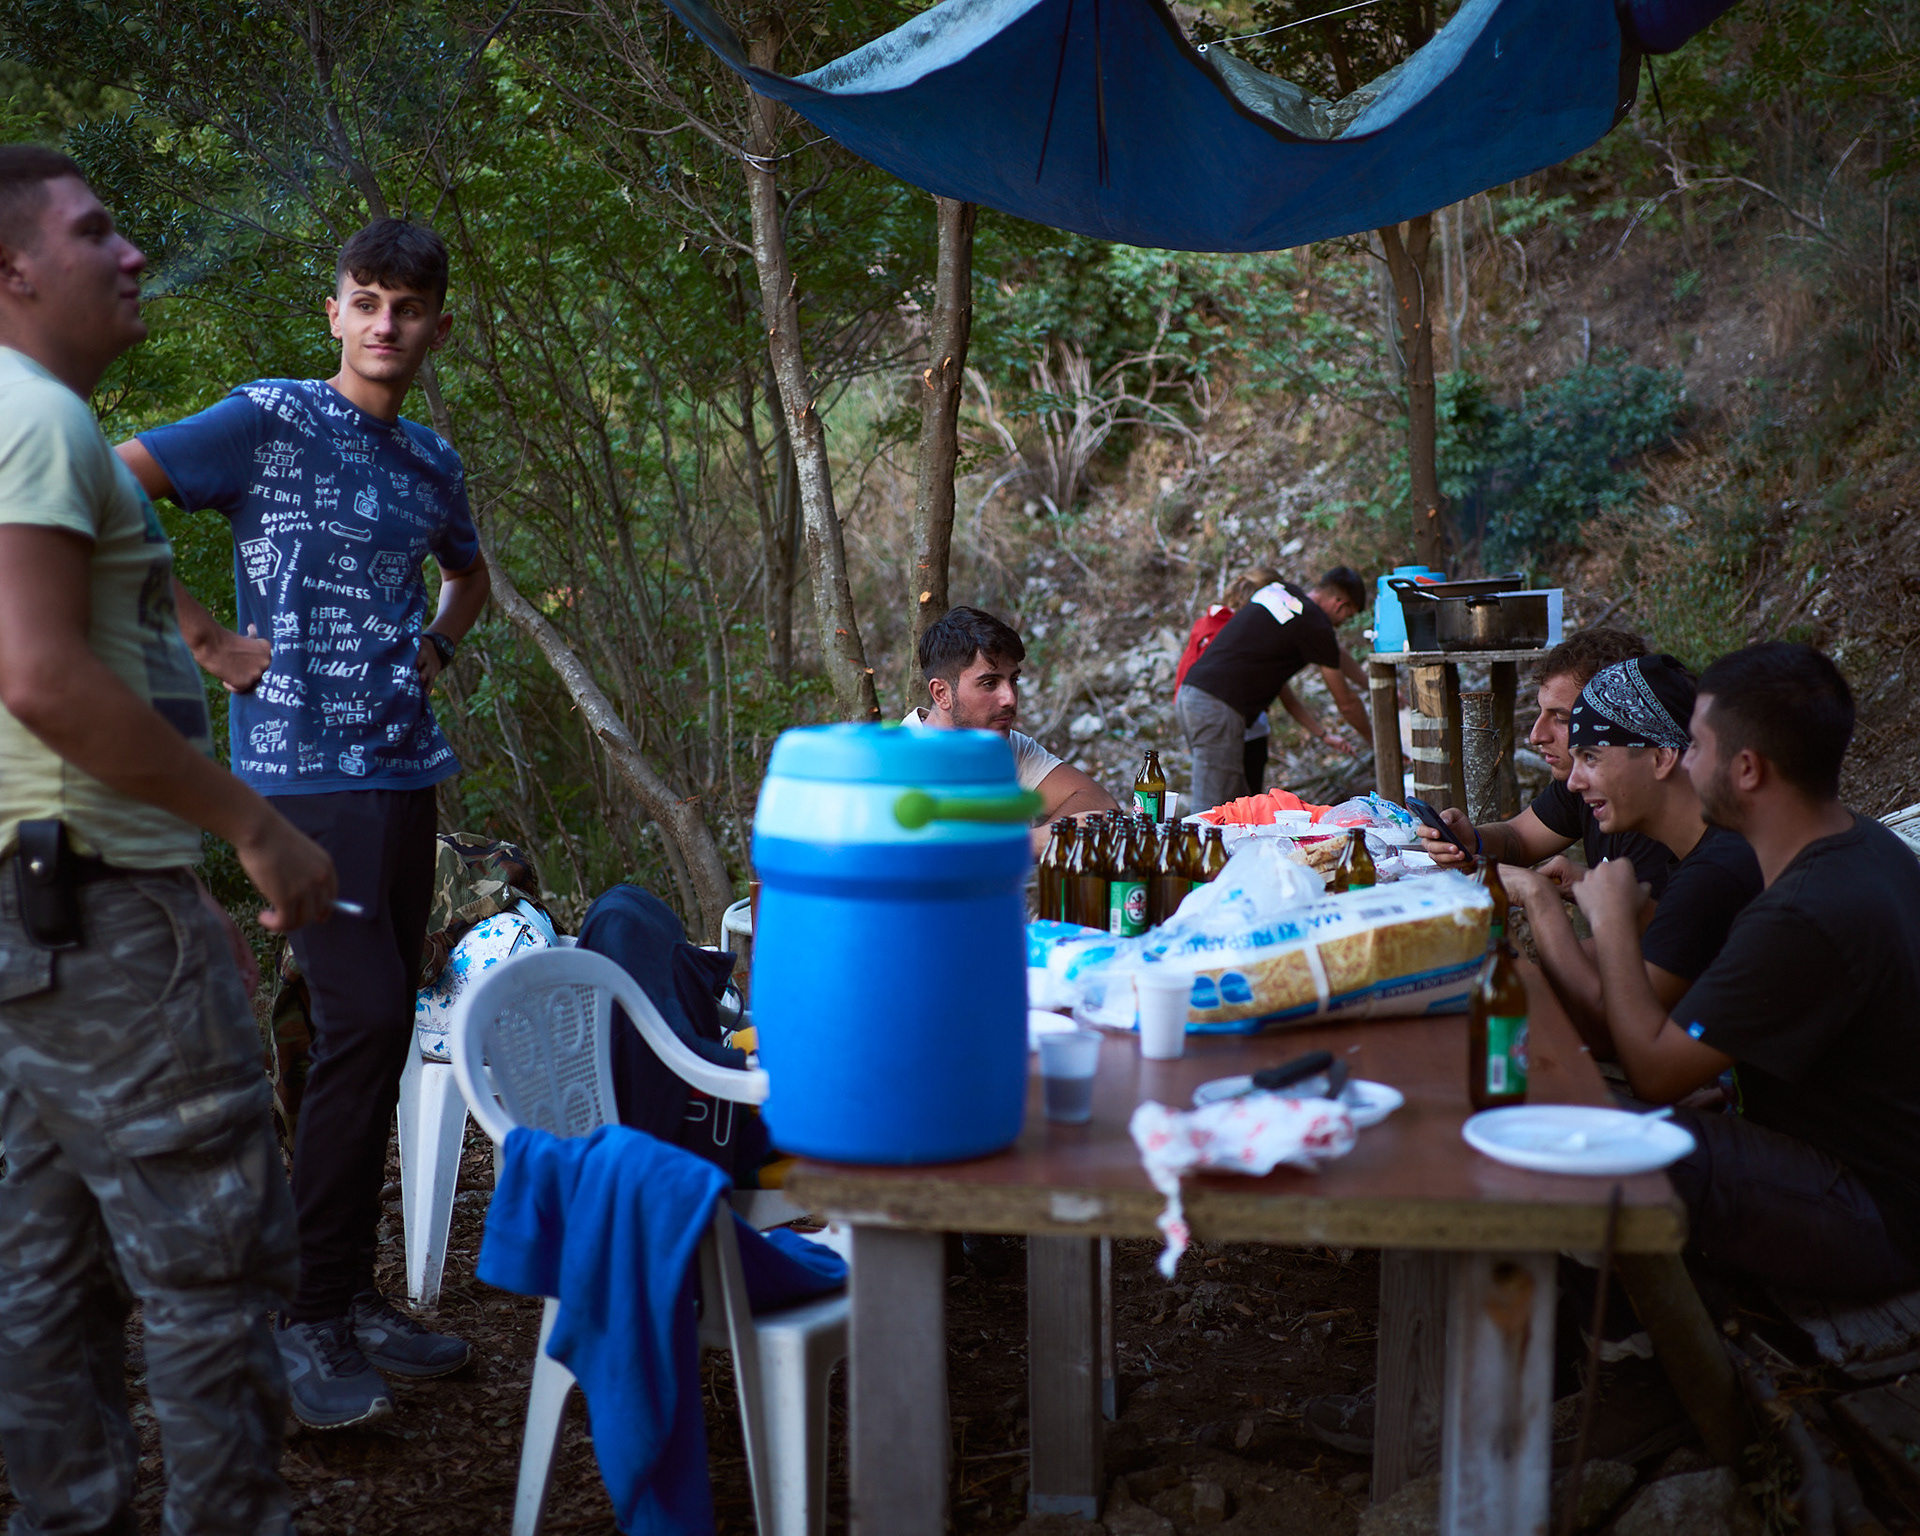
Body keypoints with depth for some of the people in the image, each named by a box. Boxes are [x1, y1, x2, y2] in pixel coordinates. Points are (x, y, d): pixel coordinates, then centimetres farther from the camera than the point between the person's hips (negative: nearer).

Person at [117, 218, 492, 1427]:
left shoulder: (432, 462, 16)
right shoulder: (269, 420, -4)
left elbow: (469, 575, 35)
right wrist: (202, 637, -12)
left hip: (404, 770, 7)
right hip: (303, 770, -7)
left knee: (382, 1032, 9)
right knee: (364, 1022, -13)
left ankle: (353, 1298, 19)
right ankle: (307, 1317, -1)